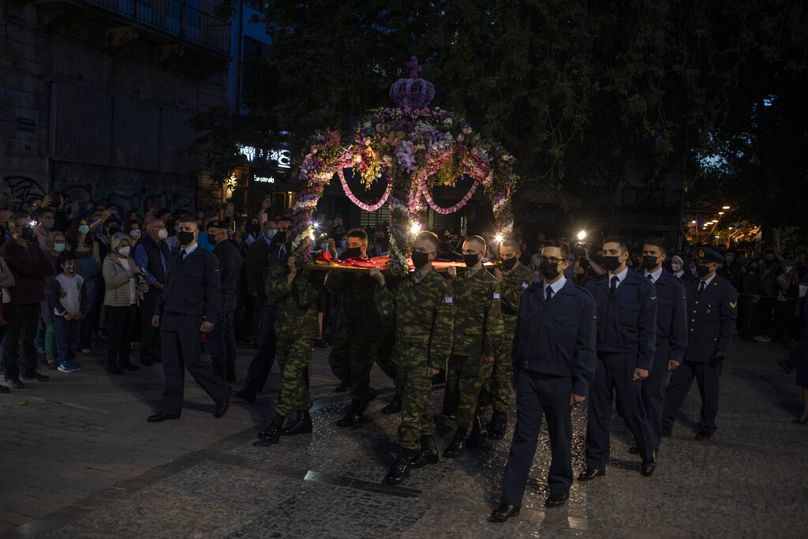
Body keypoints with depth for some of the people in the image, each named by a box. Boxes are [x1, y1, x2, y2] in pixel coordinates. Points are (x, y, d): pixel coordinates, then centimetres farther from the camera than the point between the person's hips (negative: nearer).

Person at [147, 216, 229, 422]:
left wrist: (210, 318, -14)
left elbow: (214, 291, -7)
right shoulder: (173, 257, 16)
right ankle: (171, 407, 15)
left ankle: (222, 393, 15)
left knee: (193, 362, -5)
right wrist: (158, 311, 14)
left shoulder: (206, 258, -4)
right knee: (171, 364, 7)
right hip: (169, 318, 6)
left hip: (190, 320, -6)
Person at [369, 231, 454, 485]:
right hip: (401, 355, 6)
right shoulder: (403, 281, 8)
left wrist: (437, 361, -15)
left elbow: (444, 327, -12)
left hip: (422, 359, -6)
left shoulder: (439, 285, -11)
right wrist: (382, 284, -4)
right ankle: (428, 449, 31)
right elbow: (388, 311, 5)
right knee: (418, 406, 17)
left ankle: (404, 460, 6)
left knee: (412, 409, -3)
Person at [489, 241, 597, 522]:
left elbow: (586, 347, -7)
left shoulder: (581, 299, -6)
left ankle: (560, 487, 34)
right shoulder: (529, 295, 6)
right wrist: (516, 372, 9)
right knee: (523, 438, 3)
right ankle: (511, 500, 7)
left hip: (559, 382, -2)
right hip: (528, 377, 3)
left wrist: (581, 386, -9)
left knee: (560, 437, 14)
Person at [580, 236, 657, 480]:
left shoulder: (642, 287, -2)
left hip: (627, 359, -2)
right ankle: (596, 464, 19)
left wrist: (644, 363, -7)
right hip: (598, 357, 3)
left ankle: (648, 455, 31)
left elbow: (648, 329, -3)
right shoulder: (594, 286, 4)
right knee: (597, 411, 7)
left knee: (631, 410, 5)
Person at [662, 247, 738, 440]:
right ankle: (665, 424, 9)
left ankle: (707, 427, 25)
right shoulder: (689, 286, 9)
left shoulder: (726, 290, -6)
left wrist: (722, 349, -14)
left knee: (708, 391, 10)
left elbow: (729, 322, -8)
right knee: (676, 386, 3)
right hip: (685, 348, 4)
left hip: (709, 351, -4)